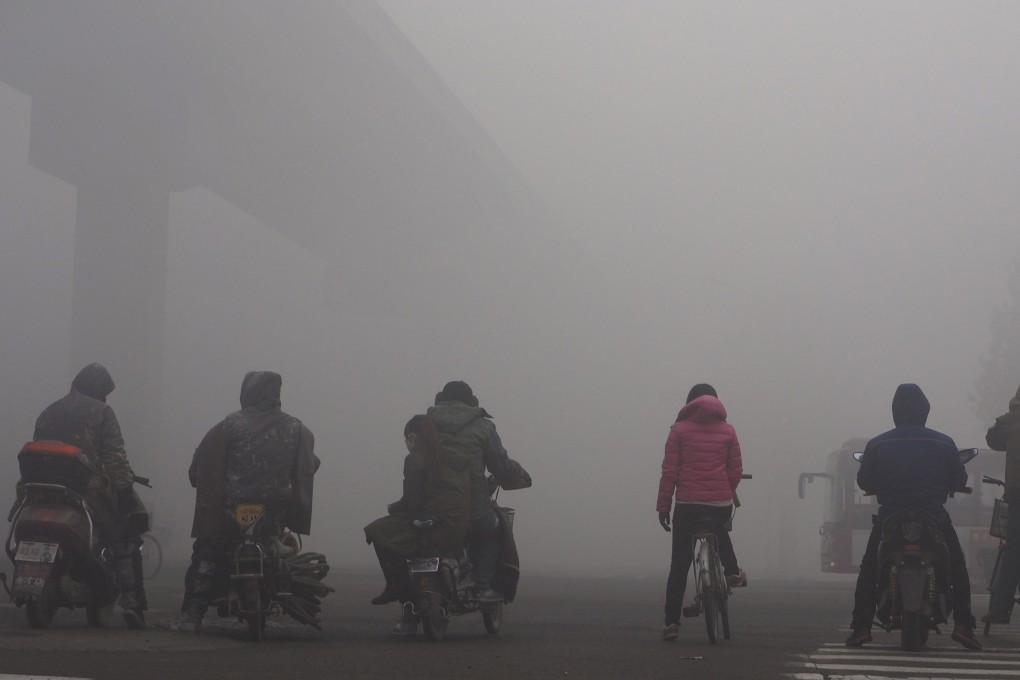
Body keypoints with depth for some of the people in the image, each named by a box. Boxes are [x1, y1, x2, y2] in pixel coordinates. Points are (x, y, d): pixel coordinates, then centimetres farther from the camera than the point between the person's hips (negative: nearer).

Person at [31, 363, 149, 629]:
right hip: (93, 491, -6)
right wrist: (125, 488, -10)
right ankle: (131, 601, -15)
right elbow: (114, 455, -10)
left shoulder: (47, 413, 17)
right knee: (124, 546, -1)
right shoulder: (101, 412, -1)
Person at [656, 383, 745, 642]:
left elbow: (670, 471, -3)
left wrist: (663, 505, 2)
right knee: (719, 529, 39)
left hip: (687, 504, -2)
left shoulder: (679, 430, 1)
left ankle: (672, 622, 0)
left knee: (679, 564, 4)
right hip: (721, 503, 2)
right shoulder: (728, 431, 5)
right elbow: (736, 471, 5)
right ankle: (732, 571, 23)